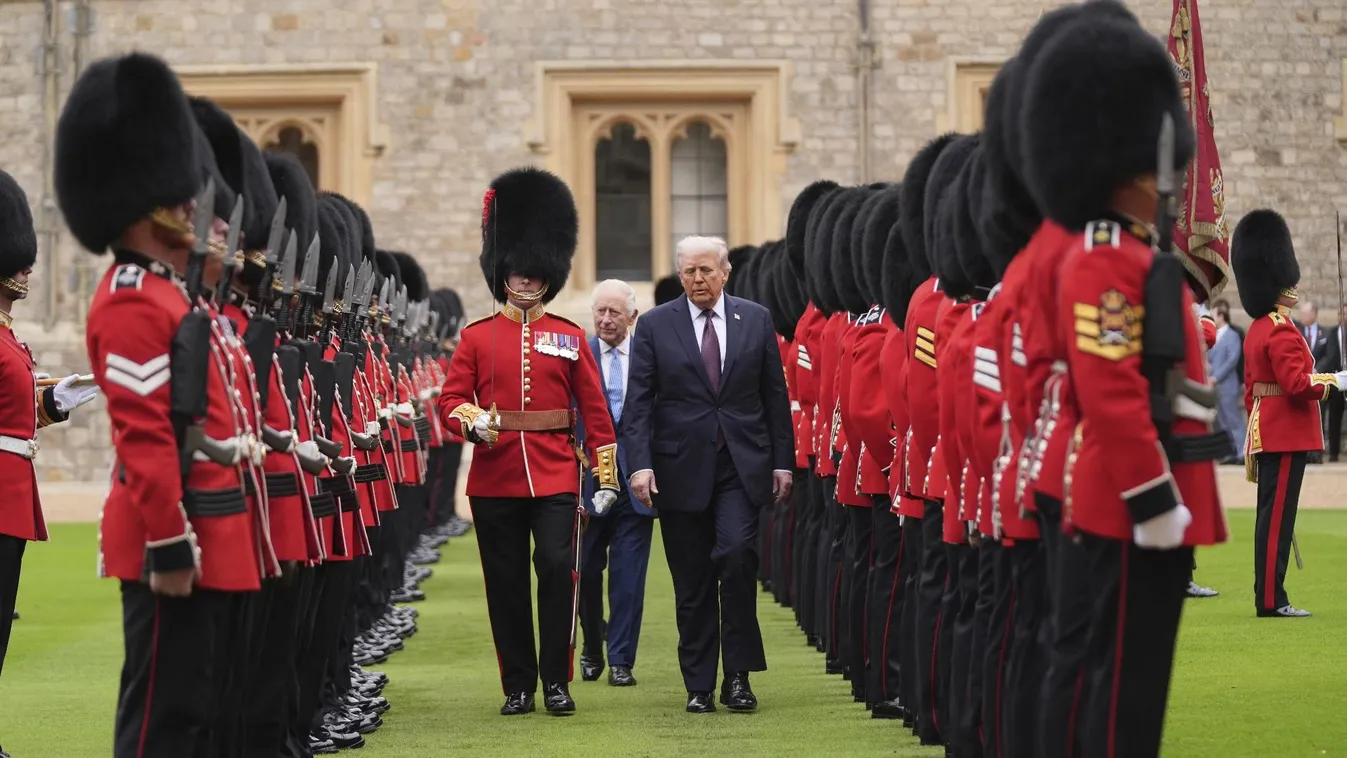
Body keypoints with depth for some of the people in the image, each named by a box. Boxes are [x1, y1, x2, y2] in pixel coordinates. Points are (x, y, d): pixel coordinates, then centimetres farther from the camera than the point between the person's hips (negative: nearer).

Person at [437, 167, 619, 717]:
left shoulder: (570, 338, 6)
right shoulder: (476, 337, 6)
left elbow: (595, 412, 6)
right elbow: (451, 399, 2)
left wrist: (606, 478, 2)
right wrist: (471, 421, -21)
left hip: (555, 478, -1)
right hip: (494, 479, 1)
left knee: (558, 569, -11)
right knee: (506, 584, 5)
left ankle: (556, 681, 0)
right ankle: (518, 685, 13)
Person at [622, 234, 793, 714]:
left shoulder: (756, 320, 7)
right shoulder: (655, 325, 3)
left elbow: (775, 397, 9)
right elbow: (638, 403, -2)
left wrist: (782, 461, 4)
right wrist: (640, 464, -12)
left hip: (742, 466, 0)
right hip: (681, 469, 0)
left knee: (736, 555, -19)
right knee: (693, 583, 4)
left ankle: (738, 674, -7)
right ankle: (699, 685, 13)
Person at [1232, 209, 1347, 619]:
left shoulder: (1257, 330, 15)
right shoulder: (1282, 332, -16)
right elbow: (1297, 383, -23)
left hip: (1266, 432, 10)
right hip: (1287, 435, -10)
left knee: (1272, 515, 12)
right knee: (1277, 516, -7)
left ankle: (1269, 597, 15)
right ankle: (1272, 600, -6)